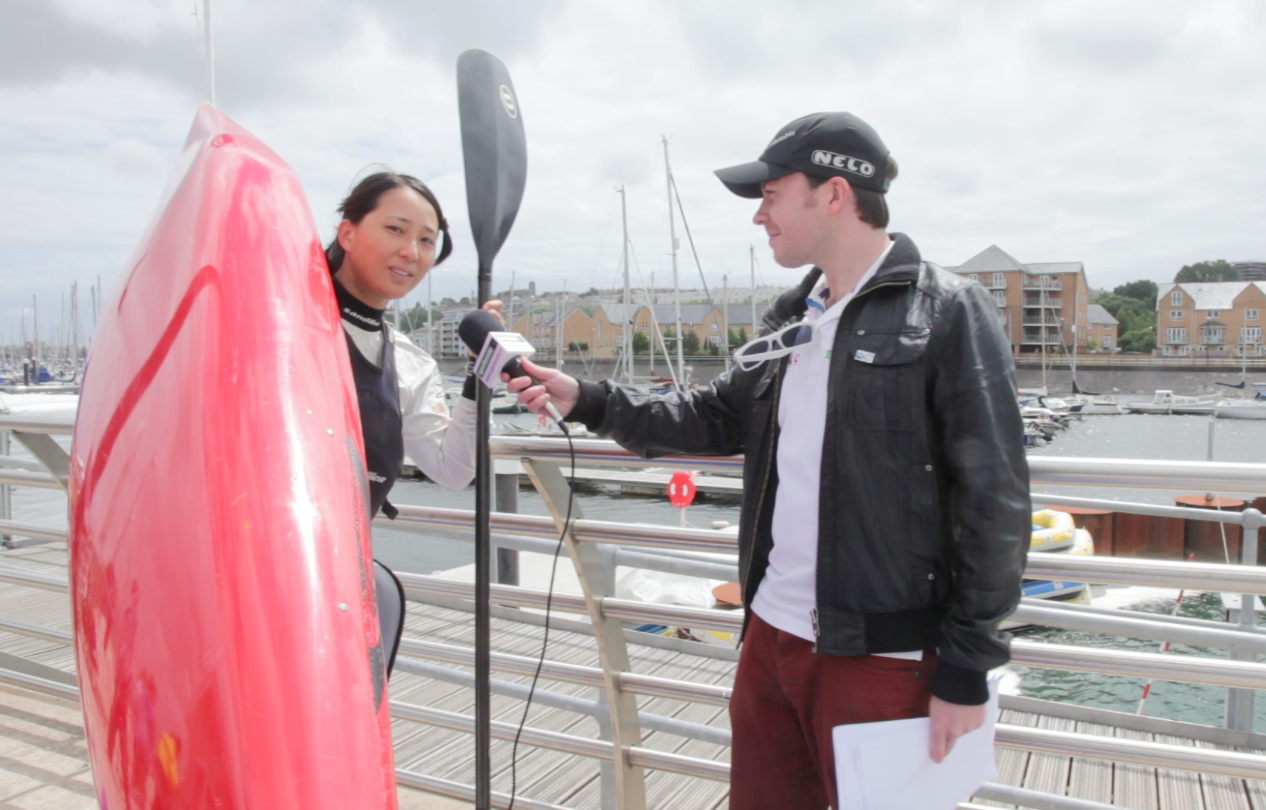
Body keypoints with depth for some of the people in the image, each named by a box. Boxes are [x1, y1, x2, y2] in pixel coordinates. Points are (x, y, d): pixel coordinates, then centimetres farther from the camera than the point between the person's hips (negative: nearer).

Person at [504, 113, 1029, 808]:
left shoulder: (948, 313, -10)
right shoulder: (793, 318, 11)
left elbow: (993, 504, -12)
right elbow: (718, 419, 18)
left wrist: (966, 670, -12)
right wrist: (587, 400, 10)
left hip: (881, 658, -6)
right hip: (770, 638, 7)